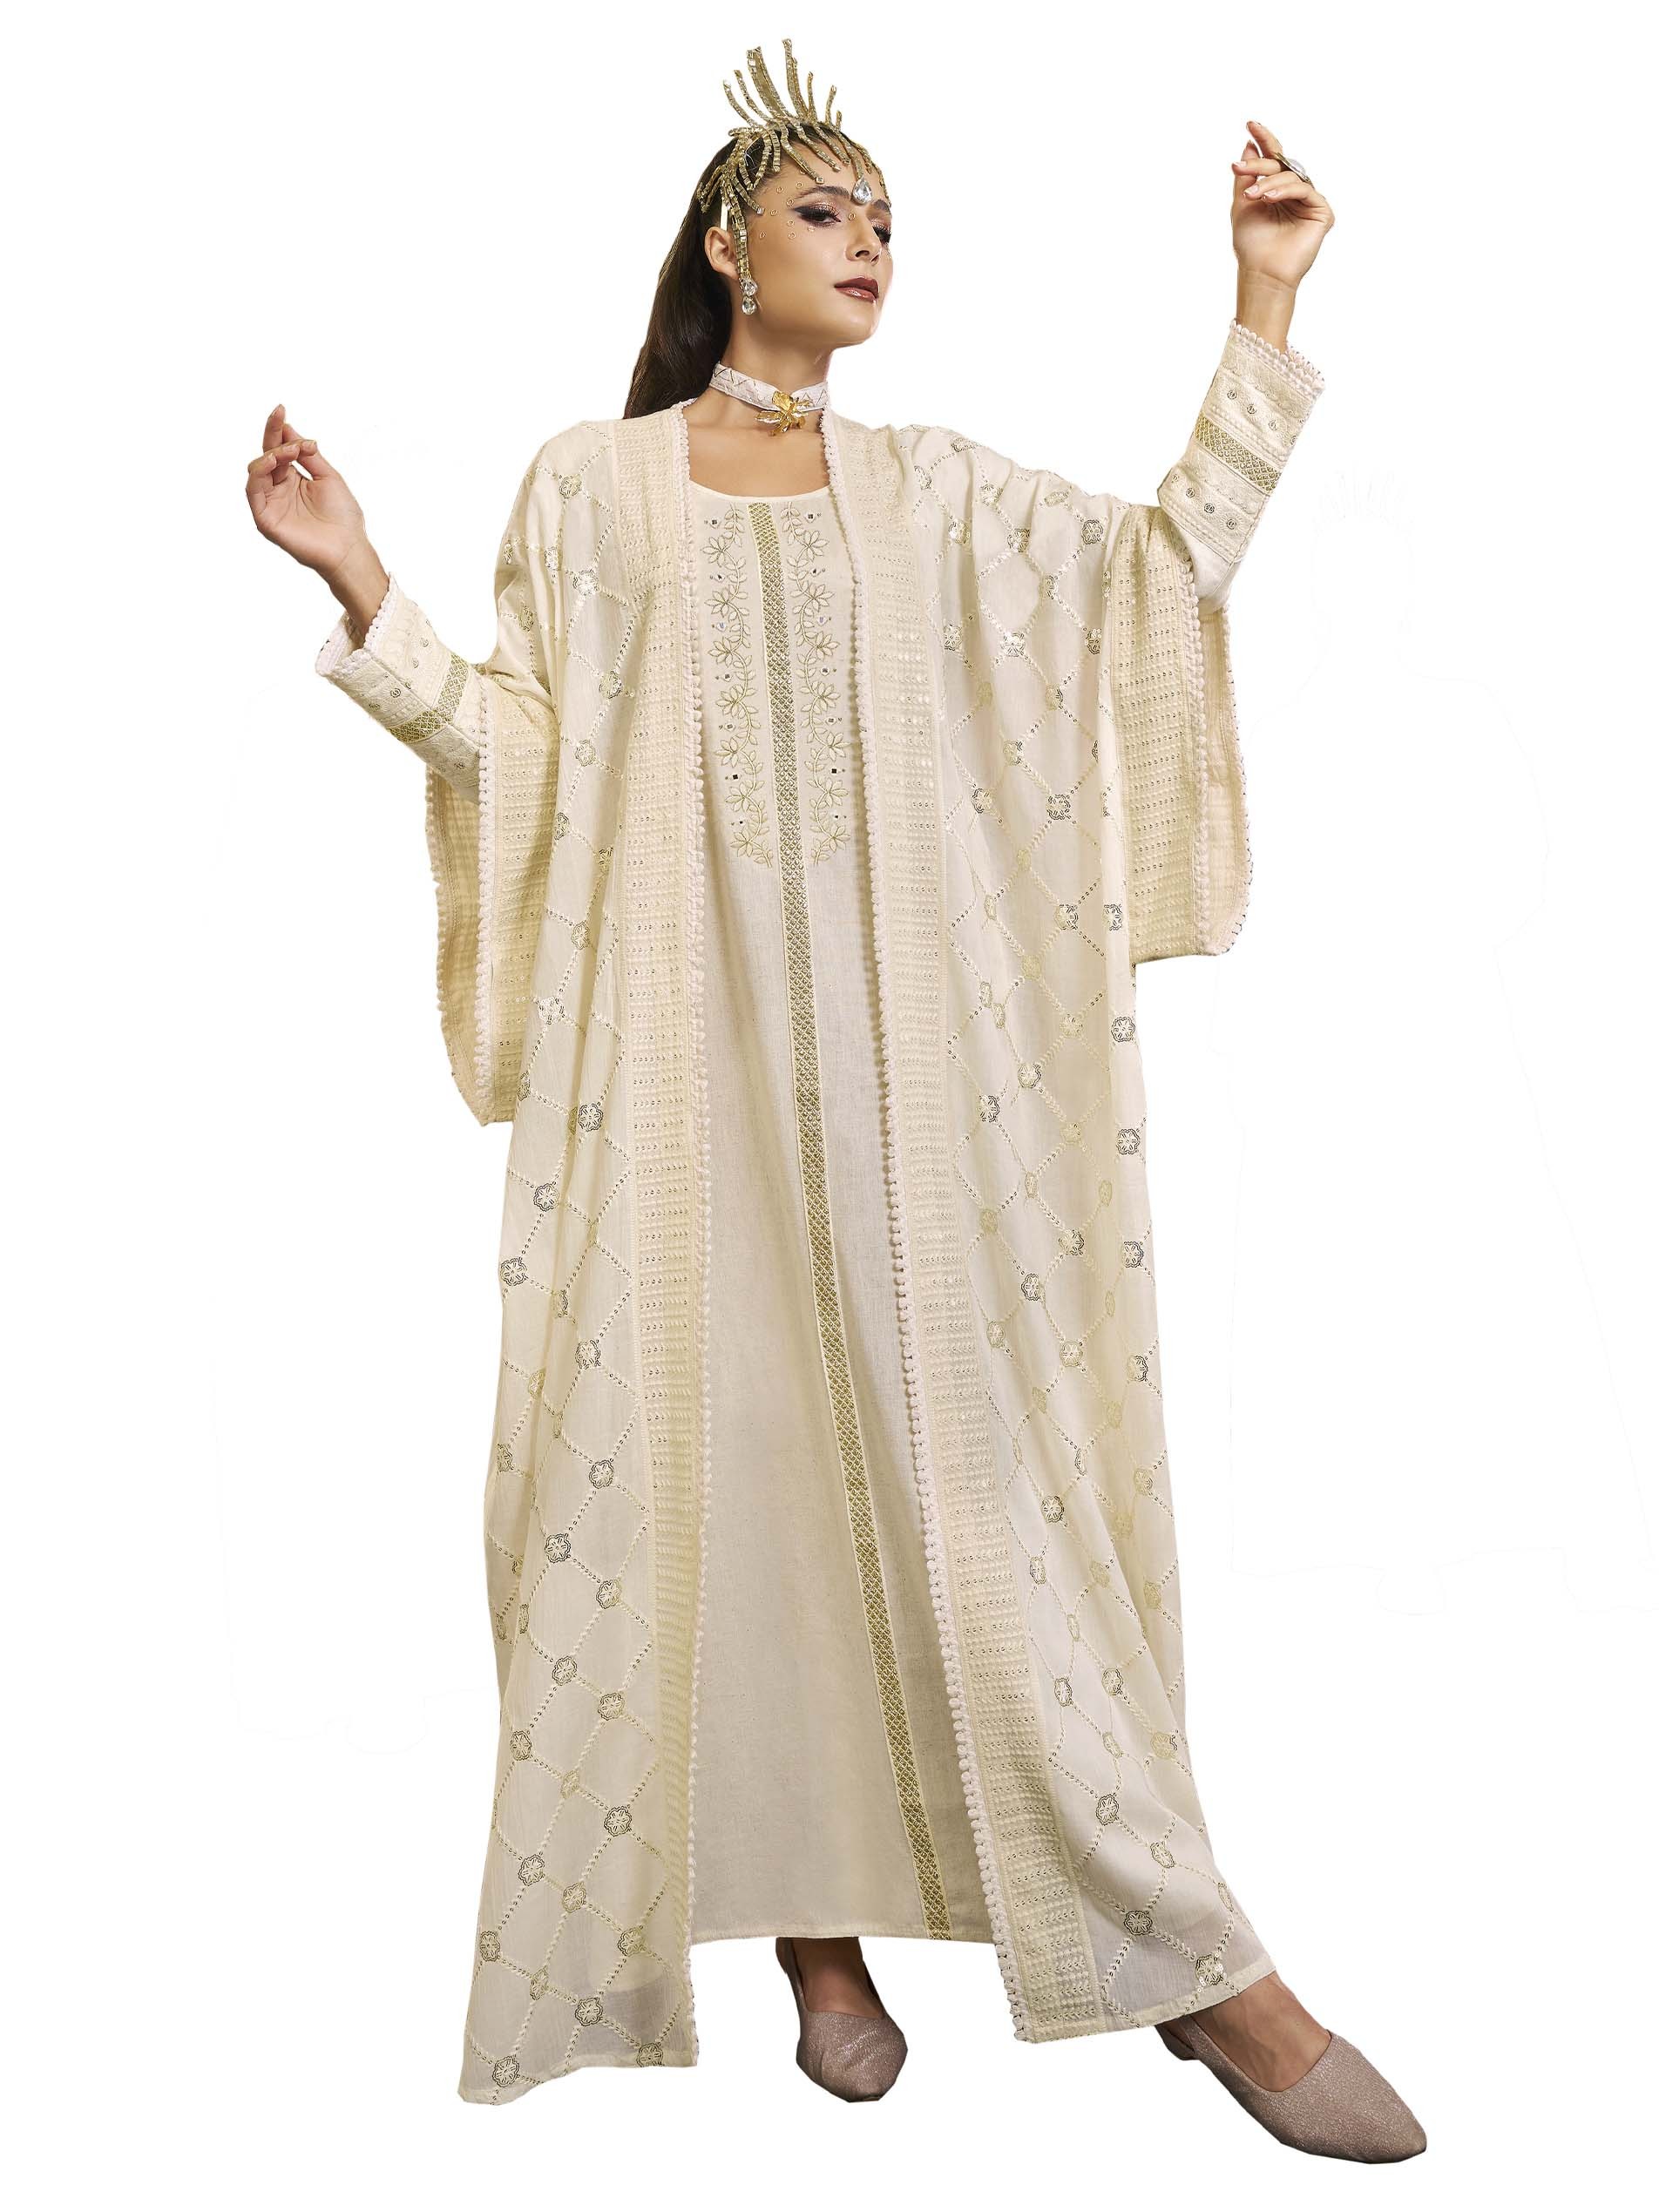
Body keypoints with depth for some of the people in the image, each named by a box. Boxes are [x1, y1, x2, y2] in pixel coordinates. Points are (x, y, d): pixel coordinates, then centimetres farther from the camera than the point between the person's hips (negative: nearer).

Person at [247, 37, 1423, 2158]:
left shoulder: (928, 488, 15)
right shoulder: (590, 485, 12)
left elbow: (1171, 564, 7)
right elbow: (518, 744, 6)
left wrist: (1265, 311, 4)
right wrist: (358, 586, -4)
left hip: (893, 1033, 1)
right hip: (684, 1043, 0)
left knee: (949, 1442, -3)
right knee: (712, 1441, -1)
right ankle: (808, 1915, 15)